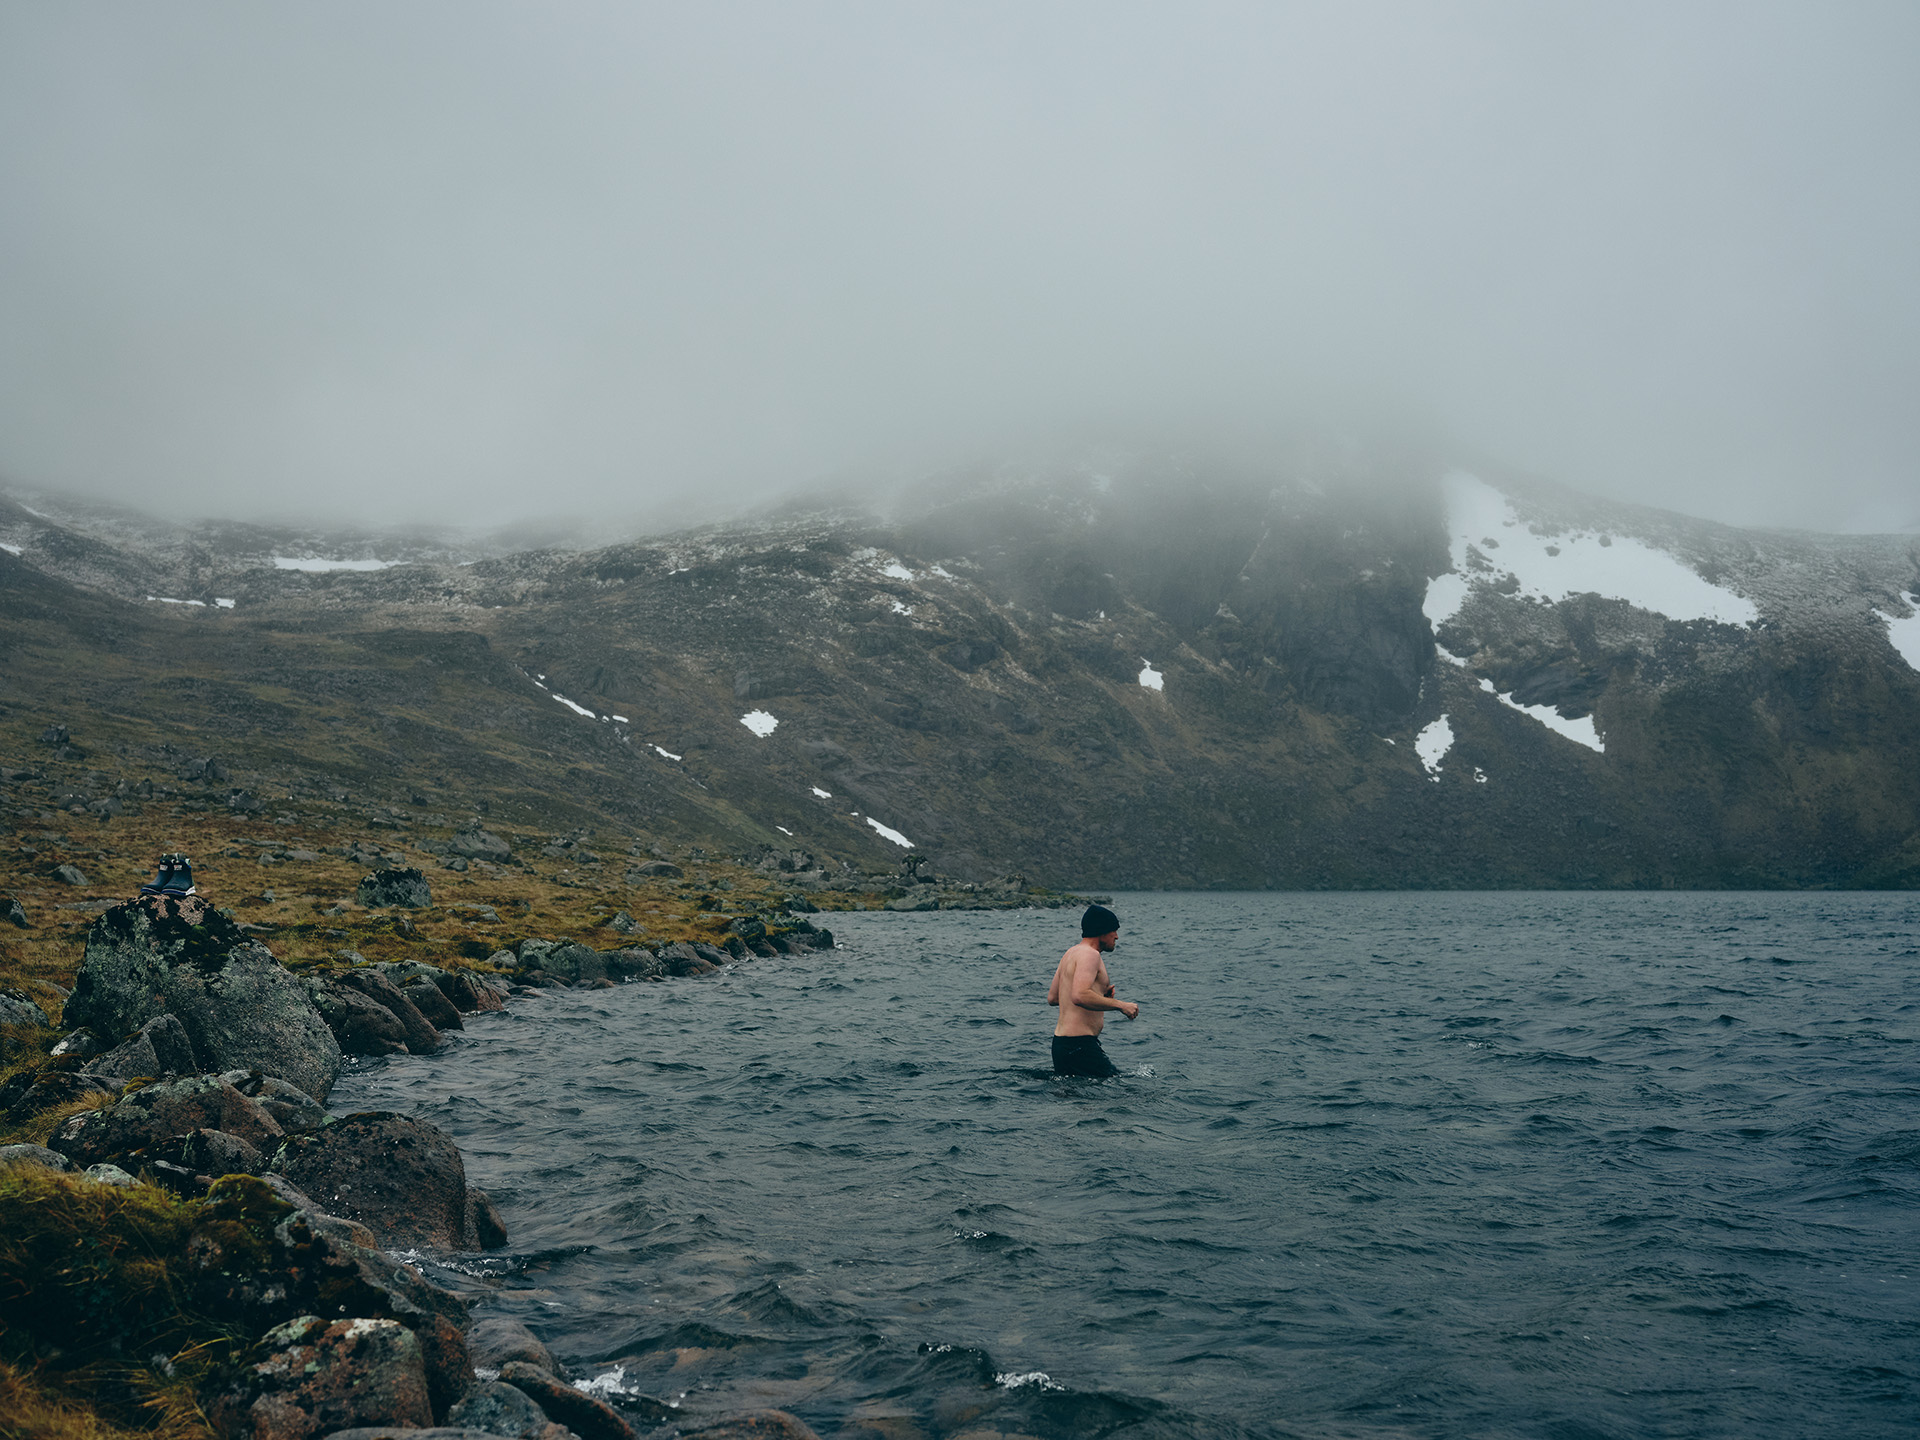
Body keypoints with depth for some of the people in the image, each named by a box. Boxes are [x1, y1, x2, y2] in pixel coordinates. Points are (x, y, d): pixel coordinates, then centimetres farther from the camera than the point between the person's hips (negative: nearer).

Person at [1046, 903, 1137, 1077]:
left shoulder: (1071, 953, 18)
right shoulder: (1089, 954, -12)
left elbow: (1052, 997, 23)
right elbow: (1079, 996, -28)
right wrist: (1120, 1005, -20)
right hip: (1079, 1044, -10)